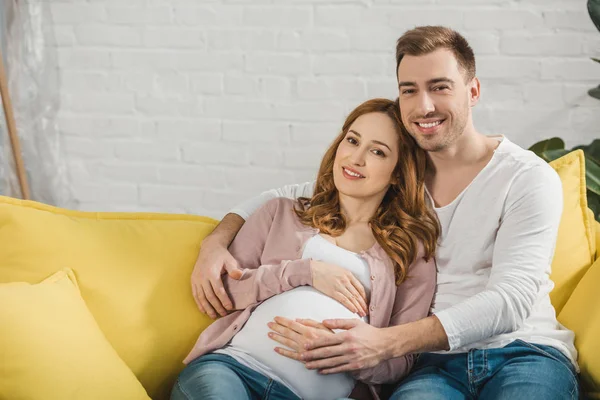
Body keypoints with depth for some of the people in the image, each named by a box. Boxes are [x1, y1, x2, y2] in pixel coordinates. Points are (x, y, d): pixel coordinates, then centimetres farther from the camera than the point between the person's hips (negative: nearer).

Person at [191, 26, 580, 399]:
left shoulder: (530, 177, -3)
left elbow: (510, 299, -15)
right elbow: (285, 198, 21)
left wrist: (386, 342, -27)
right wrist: (216, 242, -1)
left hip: (525, 351, -1)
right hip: (437, 364, 2)